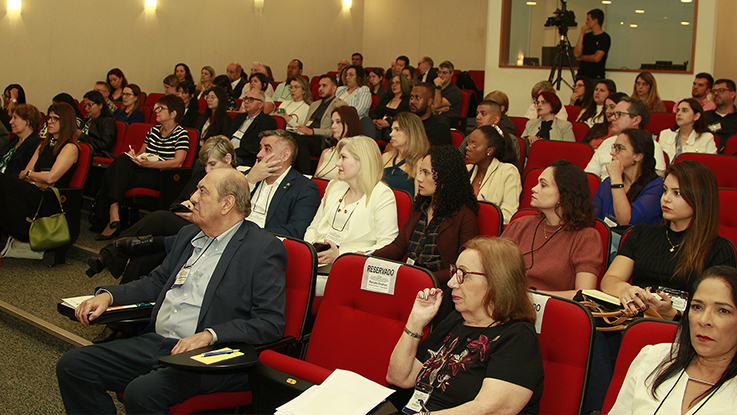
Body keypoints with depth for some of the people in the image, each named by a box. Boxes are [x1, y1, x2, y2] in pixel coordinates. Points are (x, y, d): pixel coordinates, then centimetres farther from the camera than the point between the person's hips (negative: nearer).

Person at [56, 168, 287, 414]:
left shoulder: (265, 249, -8)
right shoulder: (189, 235, 17)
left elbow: (271, 323, -15)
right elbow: (157, 282, 28)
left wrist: (209, 335, -25)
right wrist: (108, 295, 11)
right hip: (155, 343, 8)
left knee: (141, 392, -32)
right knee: (72, 367, -4)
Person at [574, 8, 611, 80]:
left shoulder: (605, 38, -4)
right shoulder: (586, 36, 13)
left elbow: (596, 58, -13)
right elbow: (576, 54, 0)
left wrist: (581, 57, 3)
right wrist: (582, 34, -1)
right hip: (581, 75, 5)